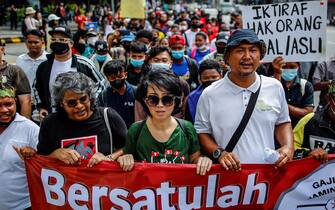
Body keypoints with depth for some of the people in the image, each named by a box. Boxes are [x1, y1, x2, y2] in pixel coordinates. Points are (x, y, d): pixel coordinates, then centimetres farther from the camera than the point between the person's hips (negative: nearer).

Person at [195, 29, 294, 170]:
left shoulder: (275, 87, 6)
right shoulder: (210, 95, -3)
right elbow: (202, 132, 5)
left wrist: (288, 147, 1)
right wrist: (218, 153, -10)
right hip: (229, 173, -3)